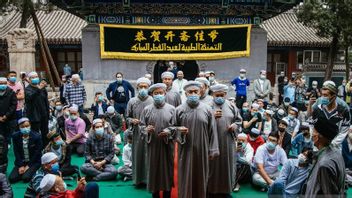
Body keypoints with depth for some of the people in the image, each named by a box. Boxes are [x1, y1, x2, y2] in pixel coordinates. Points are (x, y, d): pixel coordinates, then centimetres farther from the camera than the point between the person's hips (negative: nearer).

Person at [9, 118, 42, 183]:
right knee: (11, 179, -13)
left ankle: (32, 171, 9)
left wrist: (28, 165, -12)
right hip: (21, 161, 4)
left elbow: (37, 153, -11)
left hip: (34, 162, -3)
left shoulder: (36, 136, -15)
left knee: (25, 178, -22)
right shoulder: (15, 136, -5)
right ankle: (25, 172, 12)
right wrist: (21, 166, -10)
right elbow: (16, 152, -4)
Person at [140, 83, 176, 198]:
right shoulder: (147, 109, 3)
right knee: (153, 168, 7)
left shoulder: (171, 109, 0)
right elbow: (142, 126, 4)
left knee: (167, 168, 7)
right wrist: (146, 129, -17)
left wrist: (168, 131, -18)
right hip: (152, 144, 1)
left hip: (167, 144, 0)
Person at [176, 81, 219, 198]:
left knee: (201, 177, 11)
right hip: (186, 150, 0)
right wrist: (178, 130, -18)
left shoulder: (207, 109, 0)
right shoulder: (179, 110, -1)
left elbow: (212, 131, 0)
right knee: (186, 178, 5)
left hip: (202, 150, 1)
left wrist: (212, 150, -3)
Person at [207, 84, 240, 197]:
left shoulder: (231, 106, 8)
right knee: (212, 165, 3)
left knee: (227, 164, 10)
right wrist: (212, 117, -23)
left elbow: (239, 119, 16)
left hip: (227, 142, 3)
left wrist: (235, 125, -4)